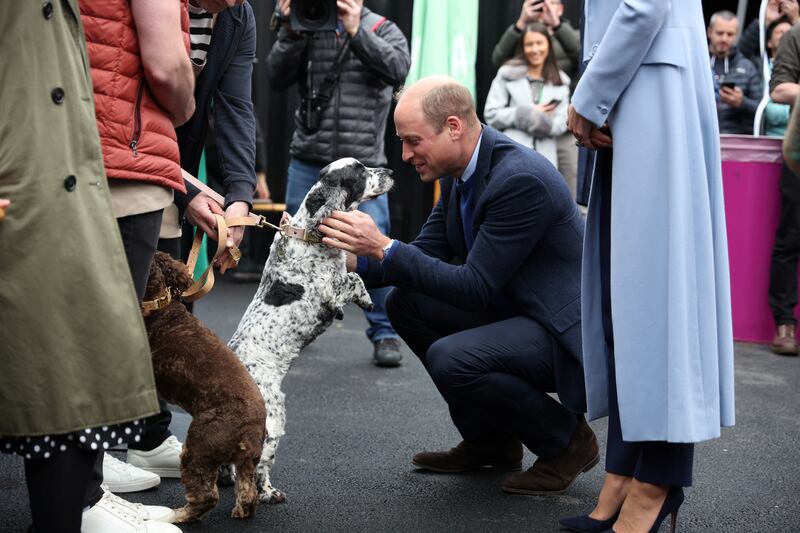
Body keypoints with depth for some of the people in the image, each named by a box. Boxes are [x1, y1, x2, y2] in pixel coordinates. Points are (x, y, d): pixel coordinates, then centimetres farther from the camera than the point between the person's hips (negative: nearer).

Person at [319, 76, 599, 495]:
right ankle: (491, 438, 13)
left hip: (567, 333, -10)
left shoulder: (521, 178, -25)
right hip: (512, 308, 10)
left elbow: (475, 287, -25)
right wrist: (352, 259, -6)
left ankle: (566, 440, -2)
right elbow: (427, 252, 9)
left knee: (451, 359, -28)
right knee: (405, 302, 3)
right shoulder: (461, 171, 4)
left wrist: (384, 247, -25)